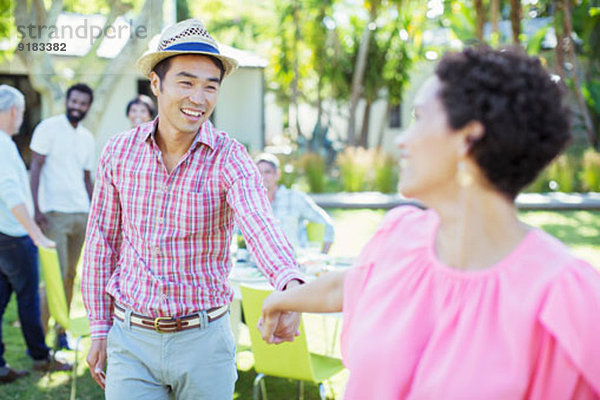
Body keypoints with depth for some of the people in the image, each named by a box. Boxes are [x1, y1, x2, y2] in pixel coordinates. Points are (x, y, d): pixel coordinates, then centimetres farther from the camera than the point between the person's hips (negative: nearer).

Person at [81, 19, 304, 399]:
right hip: (132, 342, 2)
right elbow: (102, 243, 7)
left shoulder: (230, 159, -11)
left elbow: (260, 224, -31)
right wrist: (99, 331, 7)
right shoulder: (119, 151, -1)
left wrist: (291, 287, -51)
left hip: (204, 340, -1)